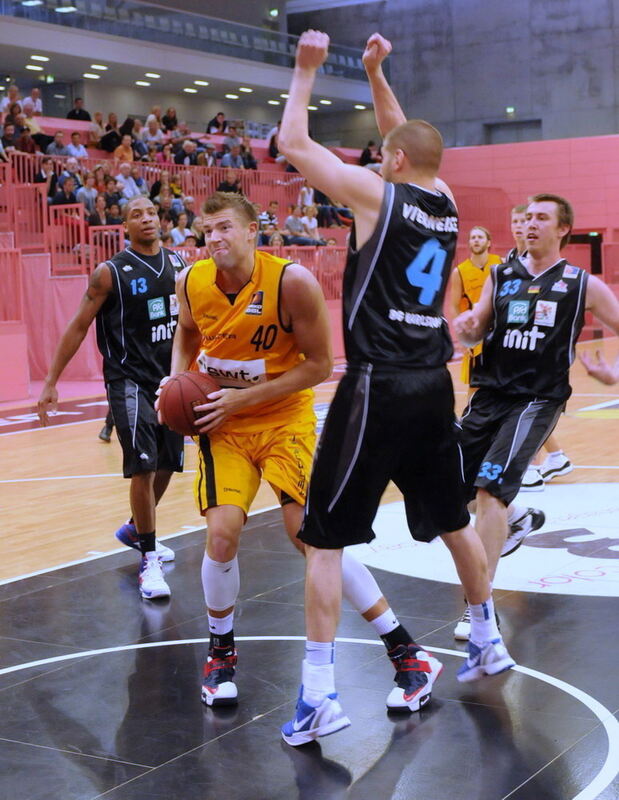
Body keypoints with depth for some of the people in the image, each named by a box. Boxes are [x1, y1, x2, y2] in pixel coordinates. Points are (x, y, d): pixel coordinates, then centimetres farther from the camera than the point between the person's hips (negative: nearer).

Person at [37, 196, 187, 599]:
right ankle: (150, 561, -4)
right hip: (129, 380, -6)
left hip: (171, 378, 6)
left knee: (167, 464, 16)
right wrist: (51, 382, -8)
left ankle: (135, 531, 40)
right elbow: (79, 327, -6)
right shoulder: (110, 272, -9)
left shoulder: (178, 264, 5)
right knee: (144, 467, -14)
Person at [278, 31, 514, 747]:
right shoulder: (447, 203, 10)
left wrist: (307, 69, 10)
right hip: (434, 384, 7)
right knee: (453, 520, 23)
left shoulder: (379, 194, -7)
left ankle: (318, 699, -4)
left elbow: (294, 144, -1)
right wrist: (376, 74, 29)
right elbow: (410, 142, 29)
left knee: (324, 538, -2)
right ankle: (488, 644, 38)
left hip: (377, 386, -7)